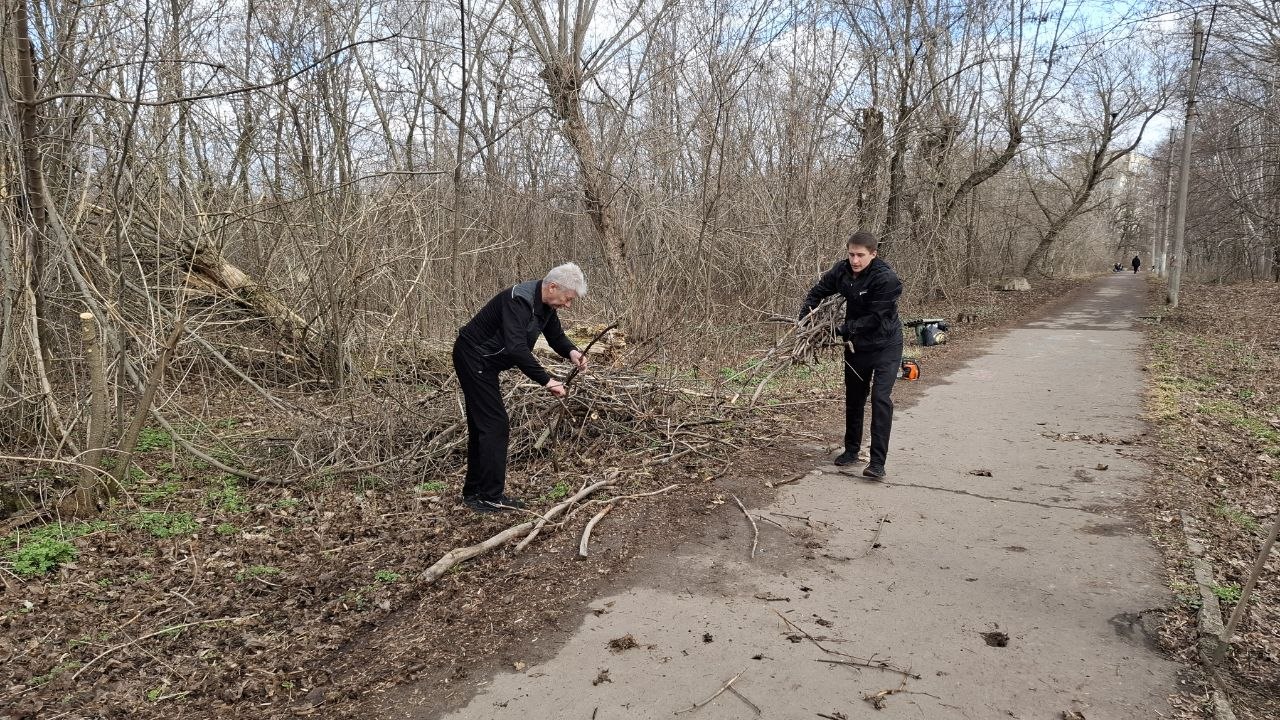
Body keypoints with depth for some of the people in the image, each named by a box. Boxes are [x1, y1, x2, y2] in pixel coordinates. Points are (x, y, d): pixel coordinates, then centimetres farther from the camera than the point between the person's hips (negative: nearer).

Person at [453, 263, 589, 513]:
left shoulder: (545, 306, 1)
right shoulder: (518, 300, -28)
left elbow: (556, 336, 11)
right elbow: (516, 348, -38)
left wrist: (572, 352, -11)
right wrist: (546, 380, -37)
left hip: (484, 363, 10)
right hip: (473, 359, -10)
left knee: (482, 426, 14)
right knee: (495, 426, -10)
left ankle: (473, 493, 24)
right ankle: (491, 498, -3)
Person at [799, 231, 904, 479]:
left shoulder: (887, 279, -26)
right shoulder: (842, 270, -9)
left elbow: (875, 318, -26)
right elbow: (818, 291, 4)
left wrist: (844, 329, -26)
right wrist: (804, 318, -9)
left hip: (885, 345, -6)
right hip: (856, 345, 6)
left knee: (881, 398, -16)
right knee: (853, 398, 16)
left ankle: (878, 461, -13)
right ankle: (851, 450, 33)